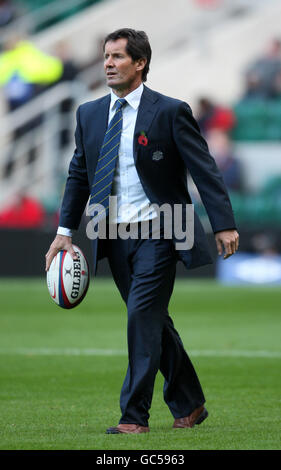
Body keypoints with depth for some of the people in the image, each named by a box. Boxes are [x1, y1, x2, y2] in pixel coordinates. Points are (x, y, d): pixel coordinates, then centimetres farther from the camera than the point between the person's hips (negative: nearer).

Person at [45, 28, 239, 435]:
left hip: (157, 233, -5)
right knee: (154, 323, 11)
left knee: (142, 316, -13)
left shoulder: (170, 112, -6)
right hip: (114, 236, 6)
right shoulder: (89, 114, 9)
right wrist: (65, 230, 9)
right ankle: (189, 406, 24)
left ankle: (135, 416, -9)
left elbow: (204, 169, -8)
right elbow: (79, 175, 16)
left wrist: (224, 225, -14)